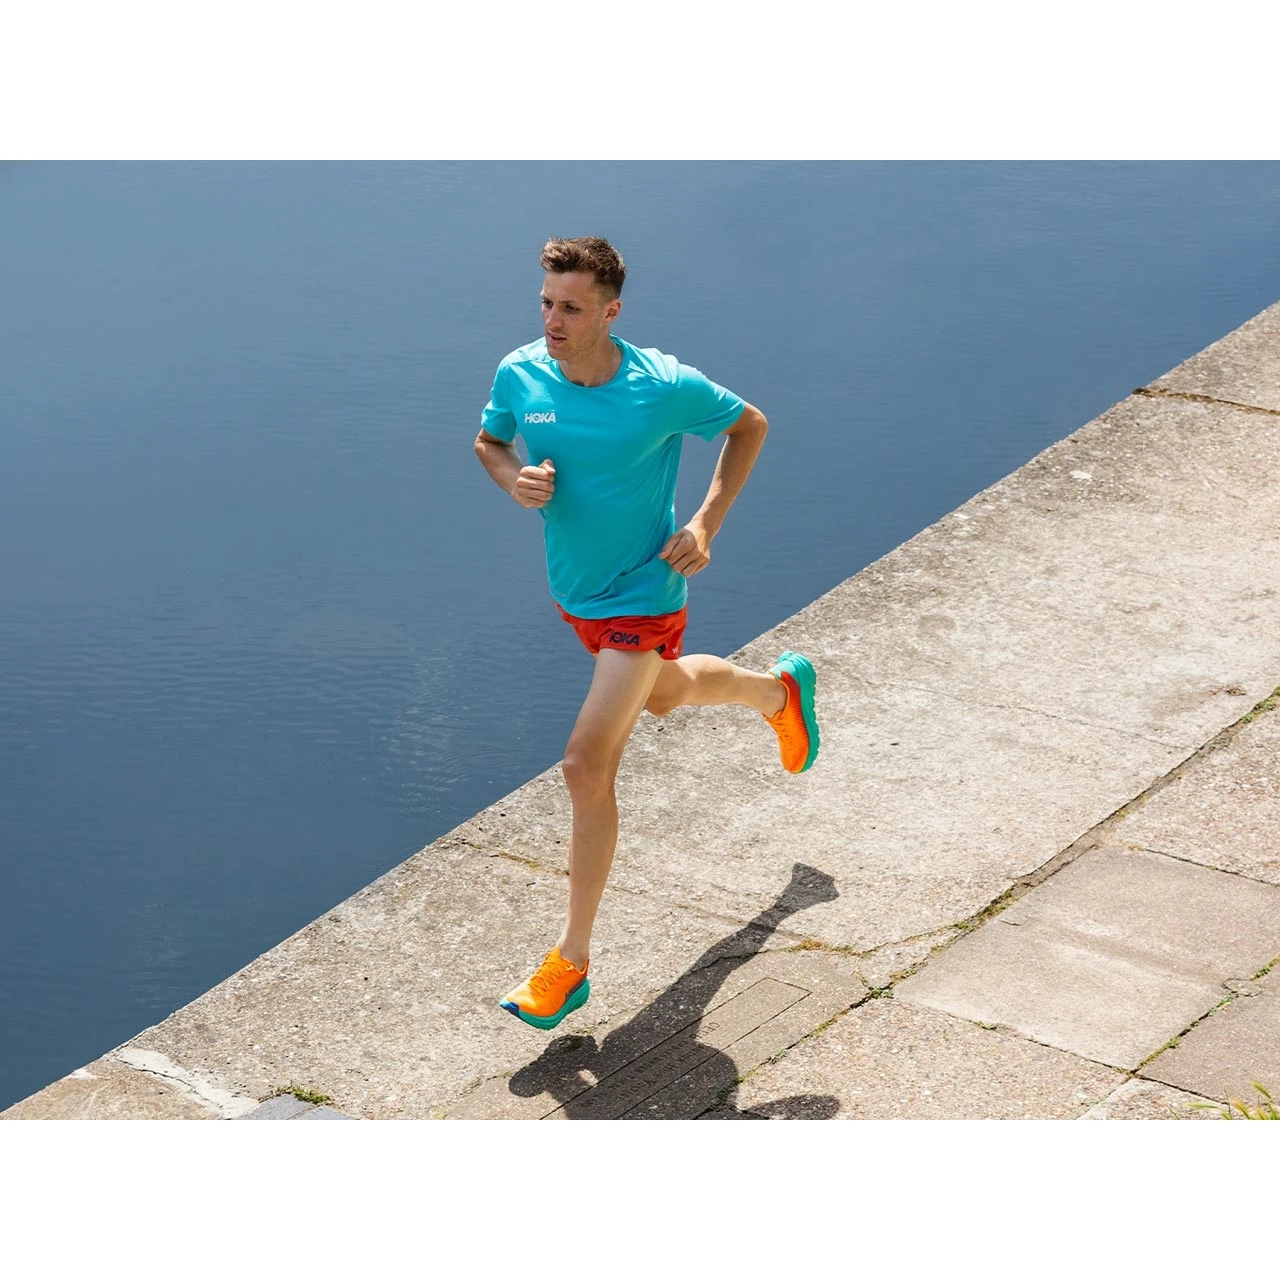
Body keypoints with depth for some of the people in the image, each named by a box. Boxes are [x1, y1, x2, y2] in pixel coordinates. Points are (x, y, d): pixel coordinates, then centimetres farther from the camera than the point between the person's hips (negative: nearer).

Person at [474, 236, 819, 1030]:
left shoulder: (665, 388, -23)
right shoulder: (520, 376, -12)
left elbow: (749, 426, -5)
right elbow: (488, 442, 8)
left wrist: (707, 525, -14)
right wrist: (513, 479, -16)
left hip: (643, 597, -6)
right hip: (576, 592, 6)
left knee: (587, 768, -13)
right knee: (666, 696, 31)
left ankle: (572, 962, -2)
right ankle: (779, 690, 64)